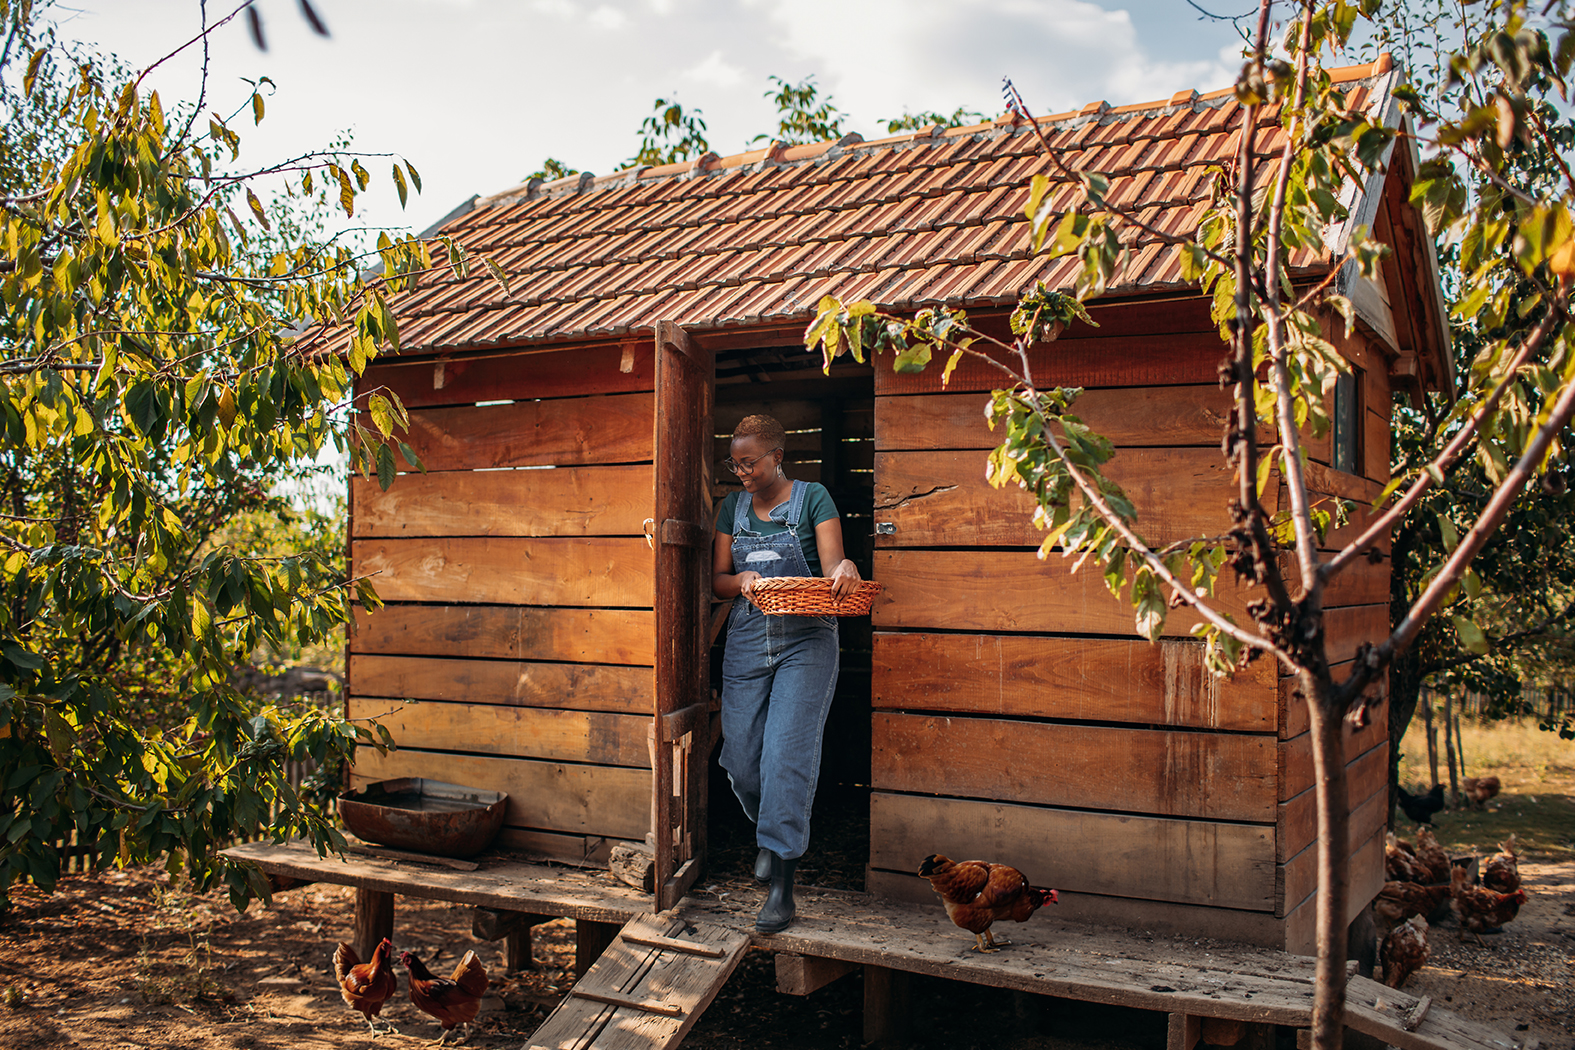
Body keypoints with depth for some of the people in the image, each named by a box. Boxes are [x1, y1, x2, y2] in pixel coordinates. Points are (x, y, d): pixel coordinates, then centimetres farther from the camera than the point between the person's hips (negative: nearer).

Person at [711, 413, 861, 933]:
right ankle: (772, 833, 34)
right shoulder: (733, 507, 12)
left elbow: (832, 565, -9)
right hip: (746, 641, 4)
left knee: (787, 755, -12)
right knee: (741, 759, 3)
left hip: (805, 642, -4)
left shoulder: (813, 498, 0)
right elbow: (717, 580, 13)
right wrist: (744, 580, -10)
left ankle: (782, 884, -7)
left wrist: (845, 568, -33)